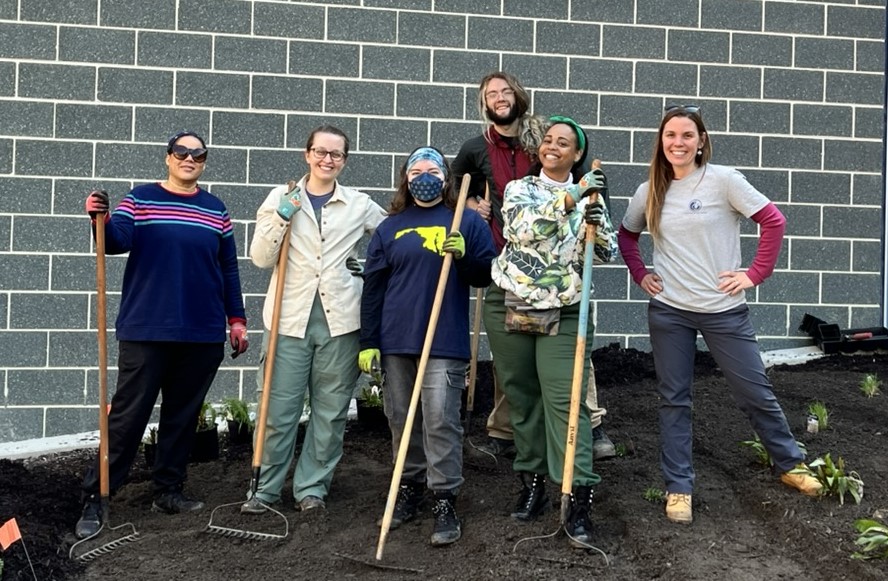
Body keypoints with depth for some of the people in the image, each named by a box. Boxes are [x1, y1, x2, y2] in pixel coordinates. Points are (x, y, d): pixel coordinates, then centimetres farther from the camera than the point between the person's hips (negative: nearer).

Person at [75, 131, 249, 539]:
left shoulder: (216, 209, 10)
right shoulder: (141, 198, 2)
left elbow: (228, 268, 12)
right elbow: (117, 242, -12)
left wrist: (236, 318, 9)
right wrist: (101, 221, -32)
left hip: (202, 334, 3)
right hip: (146, 329, -3)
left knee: (183, 415, 10)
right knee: (128, 414, -2)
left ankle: (168, 491, 21)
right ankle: (94, 498, 6)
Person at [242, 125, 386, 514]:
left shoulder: (359, 205, 8)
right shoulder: (282, 198, 6)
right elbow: (260, 259, 1)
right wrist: (282, 217, -11)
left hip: (340, 319, 1)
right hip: (290, 317, -1)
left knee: (331, 410, 6)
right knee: (279, 409, 0)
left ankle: (312, 487, 20)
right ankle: (265, 487, 15)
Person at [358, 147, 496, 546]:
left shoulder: (468, 221, 5)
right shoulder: (390, 227, 10)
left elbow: (487, 276, 4)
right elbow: (373, 288, 8)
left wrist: (464, 256, -16)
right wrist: (368, 341, 2)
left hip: (445, 342, -3)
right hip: (396, 340, 3)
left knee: (440, 421, -7)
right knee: (401, 420, 10)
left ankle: (445, 502, 0)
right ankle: (409, 490, 24)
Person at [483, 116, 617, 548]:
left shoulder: (588, 196, 9)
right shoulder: (519, 188, 7)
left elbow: (607, 254, 1)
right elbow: (520, 229, -14)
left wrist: (597, 223, -19)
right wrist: (568, 198, -20)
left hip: (563, 313, -1)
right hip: (508, 307, 1)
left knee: (565, 400, -10)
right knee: (522, 398, 9)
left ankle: (579, 498, -11)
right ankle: (532, 483, 22)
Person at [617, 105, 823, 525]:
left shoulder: (723, 180, -7)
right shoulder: (649, 191, 4)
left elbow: (774, 221, -8)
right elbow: (626, 235, 19)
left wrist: (756, 274, -9)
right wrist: (640, 274, 6)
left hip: (723, 309, -2)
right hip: (669, 310, 3)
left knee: (754, 392, 8)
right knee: (674, 399, 6)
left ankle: (790, 463, 31)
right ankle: (678, 487, 17)